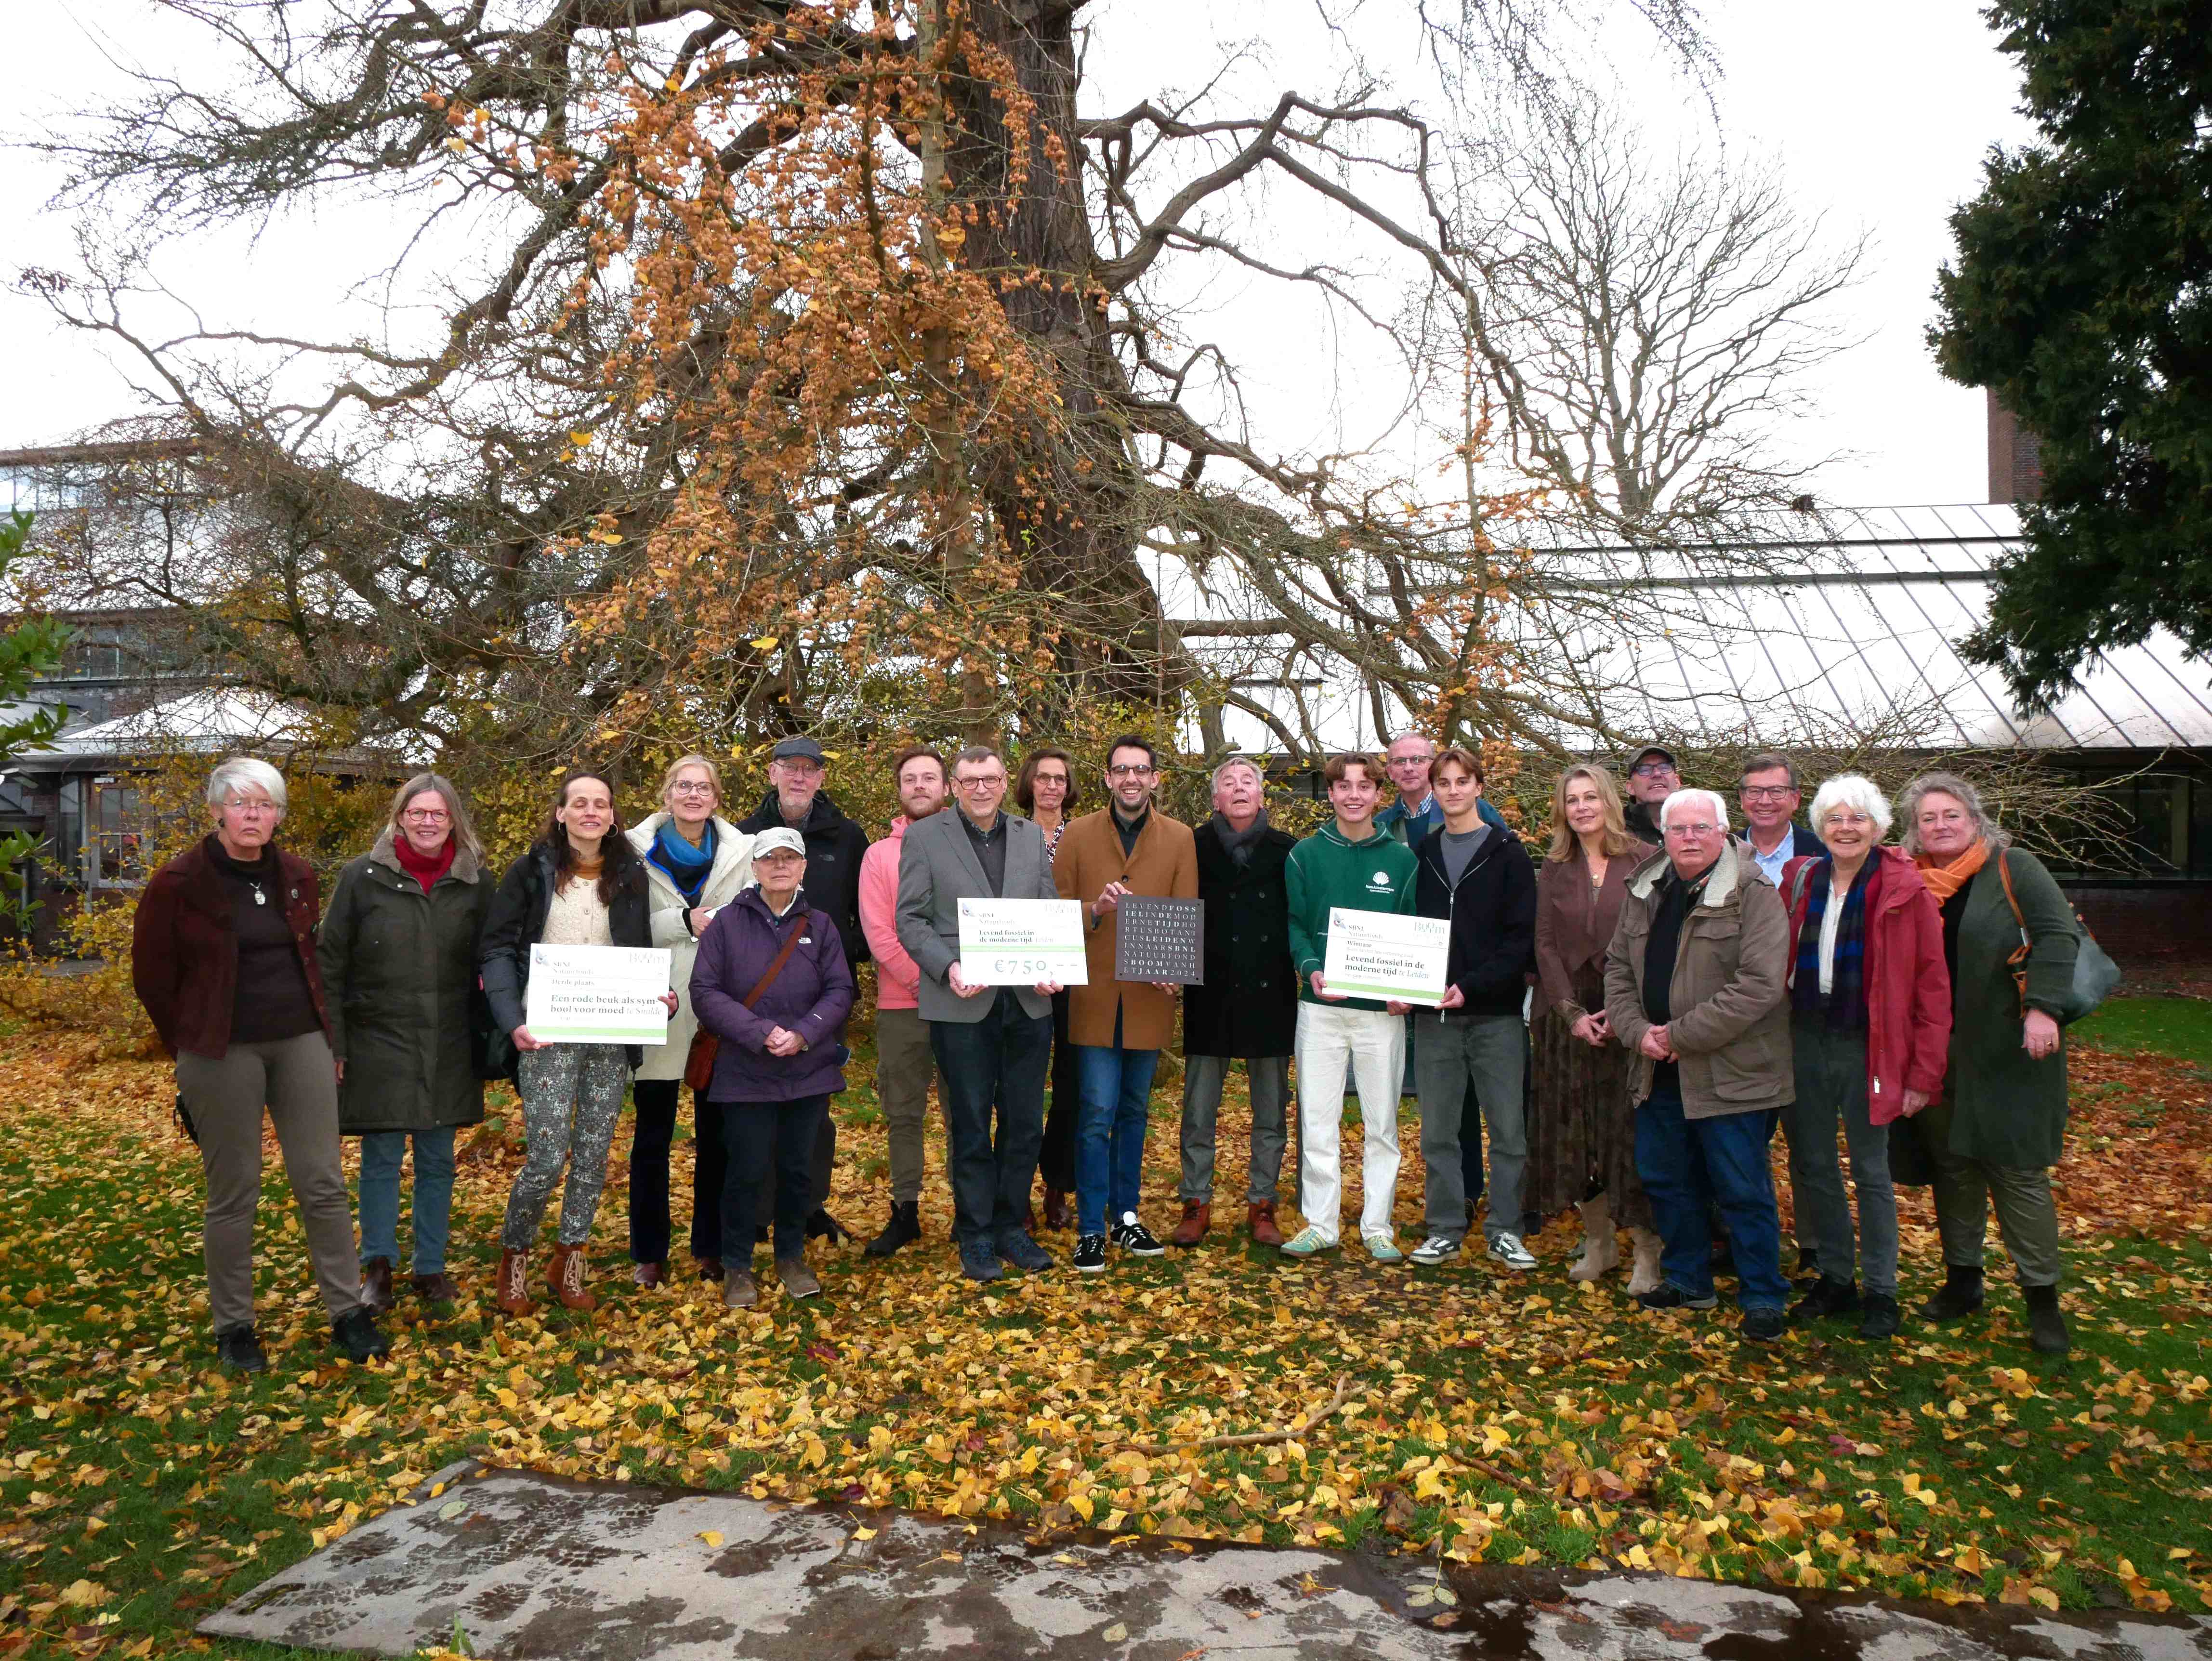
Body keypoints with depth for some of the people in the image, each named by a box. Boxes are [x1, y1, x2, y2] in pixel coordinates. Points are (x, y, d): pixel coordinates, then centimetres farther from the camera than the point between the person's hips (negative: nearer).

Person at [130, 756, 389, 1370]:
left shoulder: (297, 877, 6)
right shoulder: (177, 883, -6)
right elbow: (153, 976, 2)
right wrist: (191, 1047, 6)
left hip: (302, 1043, 4)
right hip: (223, 1054, -3)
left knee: (323, 1183, 5)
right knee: (233, 1193, 4)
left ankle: (348, 1312, 15)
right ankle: (233, 1327, 19)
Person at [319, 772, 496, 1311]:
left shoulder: (475, 883, 3)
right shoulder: (363, 877, -2)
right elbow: (330, 963, -1)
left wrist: (488, 1039, 1)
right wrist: (332, 1043, -5)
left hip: (449, 1047, 2)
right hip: (379, 1042, -2)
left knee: (437, 1159, 10)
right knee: (382, 1157, 3)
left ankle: (430, 1266, 22)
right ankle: (377, 1267, 18)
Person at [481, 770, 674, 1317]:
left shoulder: (629, 875, 9)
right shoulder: (532, 871, 0)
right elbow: (498, 948, -3)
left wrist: (657, 995, -5)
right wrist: (513, 1020, -16)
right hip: (548, 1035, -3)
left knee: (594, 1152, 7)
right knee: (548, 1156, -7)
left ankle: (568, 1265, 23)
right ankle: (513, 1257, 18)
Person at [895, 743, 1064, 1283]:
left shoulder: (1031, 837, 12)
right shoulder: (924, 837, 1)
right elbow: (910, 920, -3)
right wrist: (949, 968, -17)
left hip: (1028, 1002, 4)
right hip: (963, 1004, -3)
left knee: (1025, 1124, 10)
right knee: (971, 1125, 6)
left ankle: (1010, 1225, 25)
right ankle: (975, 1234, 19)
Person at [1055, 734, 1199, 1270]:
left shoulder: (1180, 839, 5)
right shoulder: (1078, 835, 2)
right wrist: (1094, 910, -19)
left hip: (1150, 998, 2)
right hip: (1094, 998, -2)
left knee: (1133, 1112, 14)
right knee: (1098, 1113, -4)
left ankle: (1126, 1217, 26)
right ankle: (1090, 1229, 4)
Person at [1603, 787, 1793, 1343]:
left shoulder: (1753, 895, -12)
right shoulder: (1644, 893, 9)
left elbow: (1759, 985, -19)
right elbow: (1618, 968, 12)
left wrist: (1680, 1035, -17)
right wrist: (1637, 1031, -5)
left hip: (1731, 1072, -6)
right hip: (1660, 1070, 7)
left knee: (1743, 1191, 2)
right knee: (1665, 1179, 16)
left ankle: (1763, 1297, 17)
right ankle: (1686, 1281, 32)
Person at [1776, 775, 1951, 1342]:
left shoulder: (1906, 892, -8)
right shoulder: (1798, 880, 3)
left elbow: (1933, 988, -8)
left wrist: (1924, 1076, -11)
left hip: (1866, 1049, -4)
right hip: (1804, 1043, 4)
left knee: (1870, 1172, 7)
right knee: (1812, 1166, 12)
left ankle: (1881, 1292, 22)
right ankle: (1834, 1278, 28)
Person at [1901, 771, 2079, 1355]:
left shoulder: (2013, 868, -4)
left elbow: (2058, 935, -13)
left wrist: (2042, 1009, -23)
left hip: (2008, 1051, -4)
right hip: (1936, 1055, 4)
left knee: (2019, 1170, 0)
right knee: (1953, 1166, 13)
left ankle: (2042, 1296, 12)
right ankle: (1962, 1280, 26)